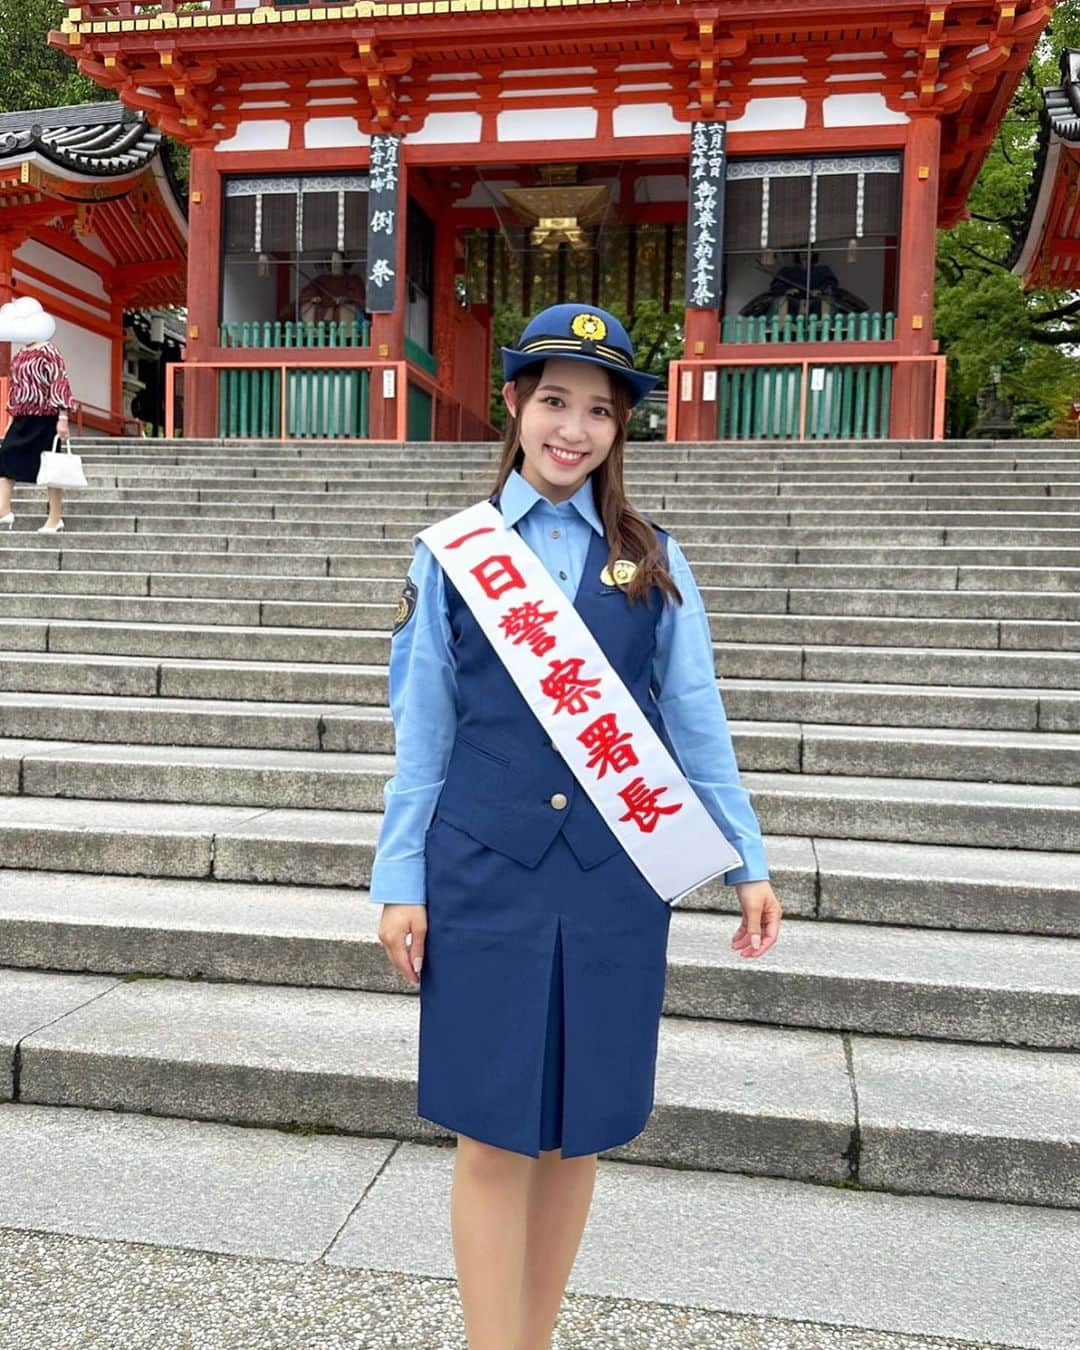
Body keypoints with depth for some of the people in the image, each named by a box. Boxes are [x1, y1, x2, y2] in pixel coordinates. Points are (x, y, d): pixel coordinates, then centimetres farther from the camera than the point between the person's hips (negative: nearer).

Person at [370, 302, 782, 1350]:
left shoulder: (652, 562, 6)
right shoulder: (452, 552, 3)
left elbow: (696, 725, 7)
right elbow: (422, 732, 3)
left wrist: (748, 863, 4)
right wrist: (399, 881, 1)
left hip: (616, 879, 2)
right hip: (486, 875, -1)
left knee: (579, 1127, 12)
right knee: (494, 1133, 3)